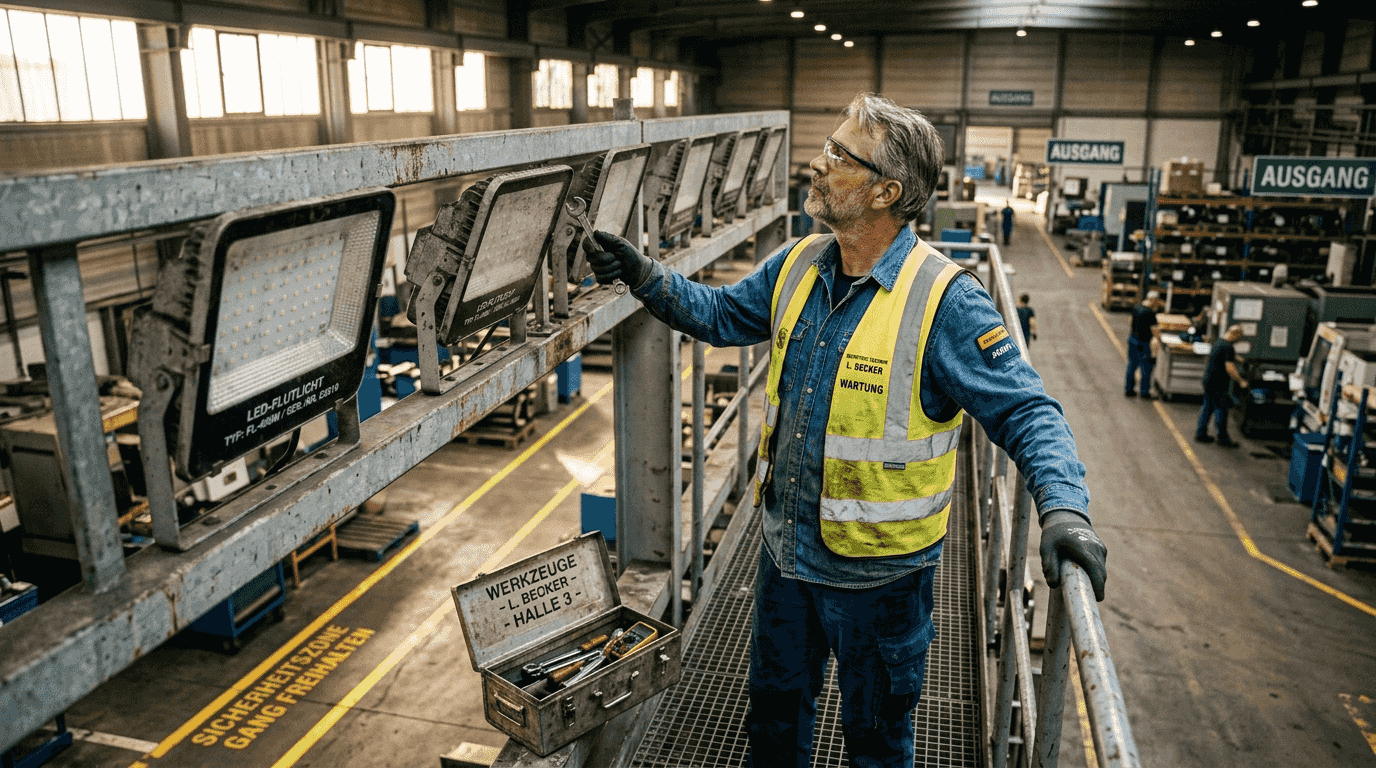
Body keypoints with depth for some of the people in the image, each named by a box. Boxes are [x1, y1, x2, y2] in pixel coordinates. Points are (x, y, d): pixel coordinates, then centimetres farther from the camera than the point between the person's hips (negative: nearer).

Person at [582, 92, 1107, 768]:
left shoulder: (944, 300, -23)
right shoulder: (797, 267, -3)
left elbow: (1025, 412, -21)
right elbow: (723, 314, 13)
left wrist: (1064, 508, -36)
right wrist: (646, 277, 0)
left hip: (878, 569, -5)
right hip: (784, 547, 6)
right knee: (775, 705, 28)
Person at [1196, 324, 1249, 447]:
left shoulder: (1217, 343, 13)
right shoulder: (1228, 347, -17)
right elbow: (1229, 368, -24)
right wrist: (1241, 381, -19)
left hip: (1208, 380, 10)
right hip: (1218, 384, -10)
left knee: (1207, 407, 15)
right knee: (1221, 409, -2)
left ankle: (1200, 433, 19)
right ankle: (1223, 438, 4)